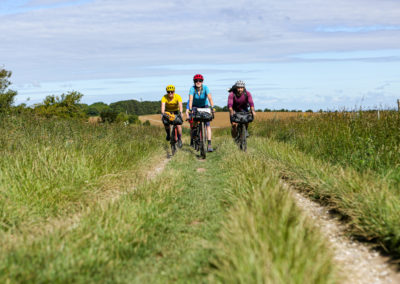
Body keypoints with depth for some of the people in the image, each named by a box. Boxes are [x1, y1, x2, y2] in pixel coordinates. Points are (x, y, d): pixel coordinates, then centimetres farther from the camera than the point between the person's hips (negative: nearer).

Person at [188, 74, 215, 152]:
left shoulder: (205, 88, -22)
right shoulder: (192, 88, -22)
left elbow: (210, 98, -33)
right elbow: (190, 99, -32)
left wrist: (212, 107, -47)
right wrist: (190, 110, -46)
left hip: (204, 106, 0)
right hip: (195, 107, 0)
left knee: (208, 124, -15)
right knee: (194, 122, -18)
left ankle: (209, 144, -20)